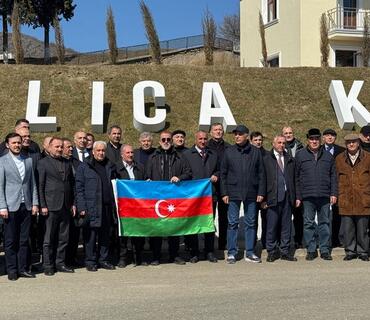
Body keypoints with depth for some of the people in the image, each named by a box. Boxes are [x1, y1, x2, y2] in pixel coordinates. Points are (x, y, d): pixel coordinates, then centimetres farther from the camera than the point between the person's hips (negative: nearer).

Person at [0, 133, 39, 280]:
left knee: (24, 240, 8)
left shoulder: (28, 160, 12)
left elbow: (33, 183, 13)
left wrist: (35, 203, 6)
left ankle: (22, 268, 15)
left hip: (26, 206, 4)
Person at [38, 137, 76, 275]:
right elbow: (40, 186, -4)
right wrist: (43, 205, -10)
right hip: (51, 206, -5)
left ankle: (60, 263, 17)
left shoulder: (67, 163, 15)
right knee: (49, 238, 1)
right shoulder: (43, 163, -1)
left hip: (65, 206, 5)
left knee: (63, 238, 8)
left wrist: (72, 203, 11)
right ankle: (48, 266, 9)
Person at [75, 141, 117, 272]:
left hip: (107, 207, 4)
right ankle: (90, 261, 8)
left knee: (105, 235, 9)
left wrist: (115, 205, 8)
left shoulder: (110, 167, 15)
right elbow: (79, 189, -2)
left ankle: (103, 260, 19)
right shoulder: (84, 167, 2)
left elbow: (115, 186, 17)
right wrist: (82, 207, -10)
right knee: (90, 235, -2)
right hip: (91, 208, -4)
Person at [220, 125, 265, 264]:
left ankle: (250, 253, 15)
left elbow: (261, 174, 7)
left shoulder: (255, 152, 4)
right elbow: (223, 173, 5)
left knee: (250, 223, 7)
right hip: (233, 193, -1)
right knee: (232, 223, 1)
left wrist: (261, 192, 1)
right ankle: (231, 253, 8)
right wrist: (224, 193, -1)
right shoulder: (229, 152, 3)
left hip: (251, 194, 1)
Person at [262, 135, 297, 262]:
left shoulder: (290, 160, 14)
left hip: (287, 197, 4)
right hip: (272, 197, -4)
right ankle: (271, 251, 10)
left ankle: (284, 251, 15)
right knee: (271, 225, -1)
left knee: (286, 225, 7)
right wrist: (263, 198, -8)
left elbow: (294, 179, 13)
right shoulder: (266, 158, 1)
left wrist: (294, 197, 6)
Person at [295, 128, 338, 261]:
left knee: (325, 222, 5)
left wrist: (333, 193, 3)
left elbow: (333, 176, 12)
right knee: (308, 223, 2)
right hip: (307, 196, -1)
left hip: (324, 195, 1)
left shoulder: (327, 156, 11)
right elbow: (296, 177, 4)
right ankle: (311, 250, 11)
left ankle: (325, 250, 13)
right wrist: (297, 196, -1)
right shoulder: (300, 155, 6)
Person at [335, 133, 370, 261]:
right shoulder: (339, 159, 8)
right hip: (346, 200, 1)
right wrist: (338, 195, 9)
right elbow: (337, 179, 14)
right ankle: (350, 251, 16)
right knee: (347, 228, 4)